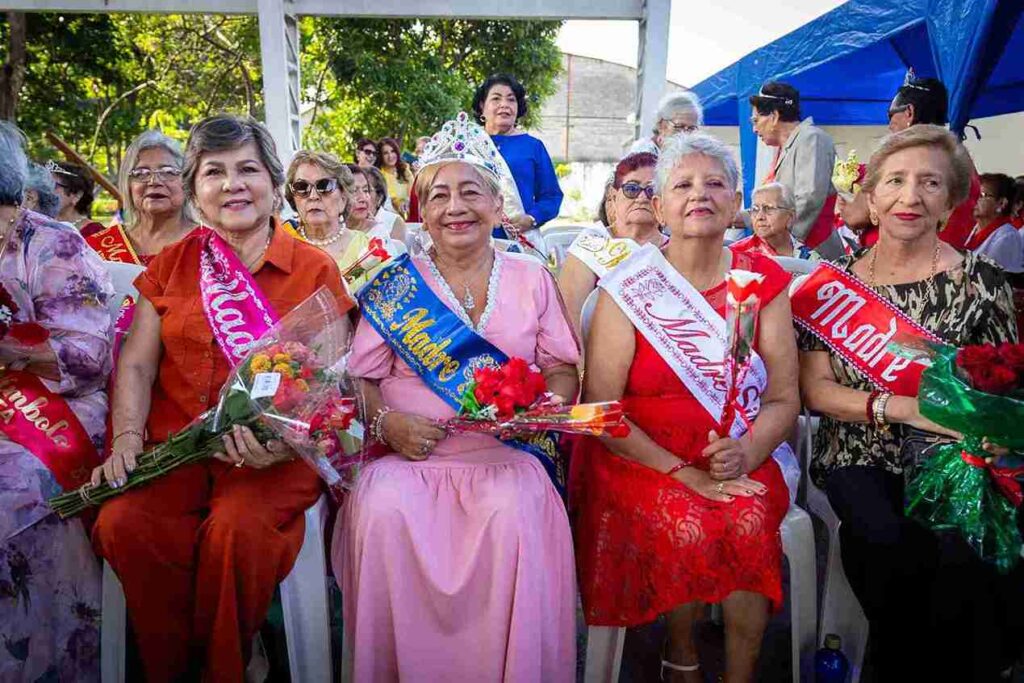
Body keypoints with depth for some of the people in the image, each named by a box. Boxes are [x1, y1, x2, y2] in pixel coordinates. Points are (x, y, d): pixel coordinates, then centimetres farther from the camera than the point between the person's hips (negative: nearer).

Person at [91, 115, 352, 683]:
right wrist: (128, 435, -9)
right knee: (122, 524, -24)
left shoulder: (315, 269, 4)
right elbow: (136, 364, 9)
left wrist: (284, 441, -20)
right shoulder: (172, 264, 14)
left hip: (275, 451, -3)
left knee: (236, 528, -30)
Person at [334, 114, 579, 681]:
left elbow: (563, 370, 10)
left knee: (517, 513, -31)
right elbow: (359, 379, 6)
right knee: (381, 511, -30)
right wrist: (387, 423, -14)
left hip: (506, 458, 0)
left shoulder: (531, 278, 11)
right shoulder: (393, 286, 8)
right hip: (408, 458, 1)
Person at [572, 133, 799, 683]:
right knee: (687, 524, -28)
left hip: (740, 460, 2)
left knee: (750, 521, -27)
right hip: (640, 458, -2)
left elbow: (784, 398, 2)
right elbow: (601, 408, -10)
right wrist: (684, 473, -18)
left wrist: (744, 455, -19)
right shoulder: (627, 287, -5)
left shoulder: (764, 281, 4)